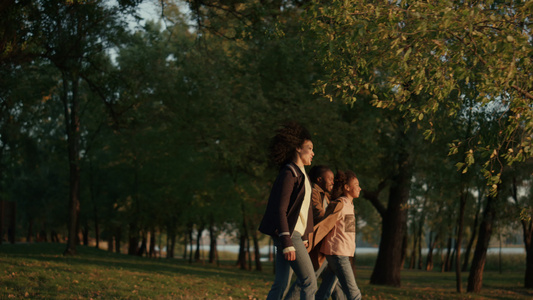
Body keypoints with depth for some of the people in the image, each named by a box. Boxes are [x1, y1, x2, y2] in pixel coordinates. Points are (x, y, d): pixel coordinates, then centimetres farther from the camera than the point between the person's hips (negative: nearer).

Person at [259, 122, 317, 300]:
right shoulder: (289, 174, -11)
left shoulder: (301, 175, 17)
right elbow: (280, 210, -17)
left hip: (295, 233, 9)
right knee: (309, 282, -11)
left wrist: (304, 238, 20)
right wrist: (287, 243, -22)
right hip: (288, 233, -9)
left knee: (281, 284, 8)